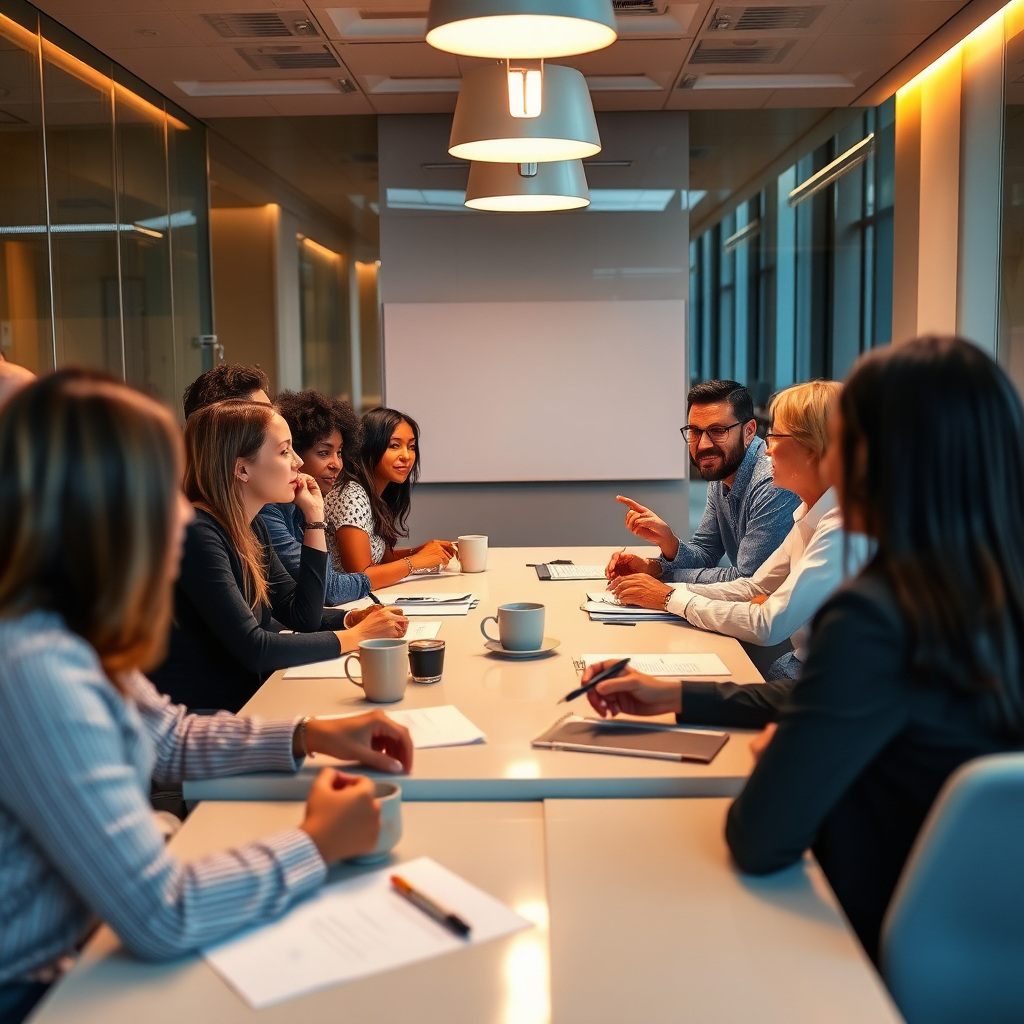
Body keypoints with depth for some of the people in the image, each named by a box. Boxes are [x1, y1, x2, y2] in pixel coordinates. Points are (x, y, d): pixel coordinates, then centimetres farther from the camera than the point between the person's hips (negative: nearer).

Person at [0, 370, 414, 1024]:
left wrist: (305, 736, 2)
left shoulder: (70, 634, -3)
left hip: (70, 954, 7)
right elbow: (162, 916, -29)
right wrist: (318, 844, -15)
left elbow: (170, 738, 14)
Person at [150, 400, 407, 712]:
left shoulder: (250, 526, 8)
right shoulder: (196, 532, -20)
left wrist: (314, 517, -1)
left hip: (245, 704, 8)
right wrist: (356, 636, -16)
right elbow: (253, 649, -25)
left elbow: (303, 616, 8)